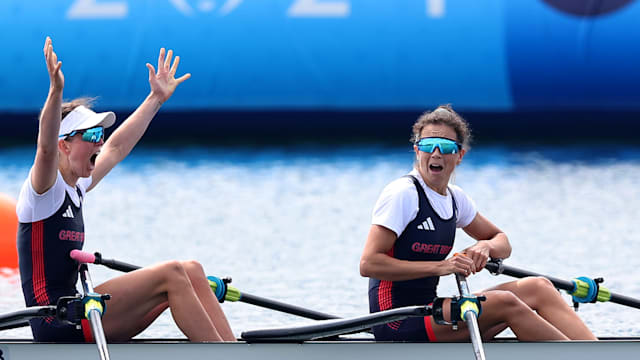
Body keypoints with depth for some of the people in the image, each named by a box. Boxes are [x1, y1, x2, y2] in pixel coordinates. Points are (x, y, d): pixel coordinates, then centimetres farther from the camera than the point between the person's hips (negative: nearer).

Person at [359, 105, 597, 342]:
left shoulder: (454, 198, 12)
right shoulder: (403, 194, -11)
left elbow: (503, 243, 23)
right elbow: (369, 264, -20)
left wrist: (485, 246, -3)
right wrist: (439, 266, -23)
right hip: (398, 325, -8)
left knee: (537, 288, -5)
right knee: (504, 302, -24)